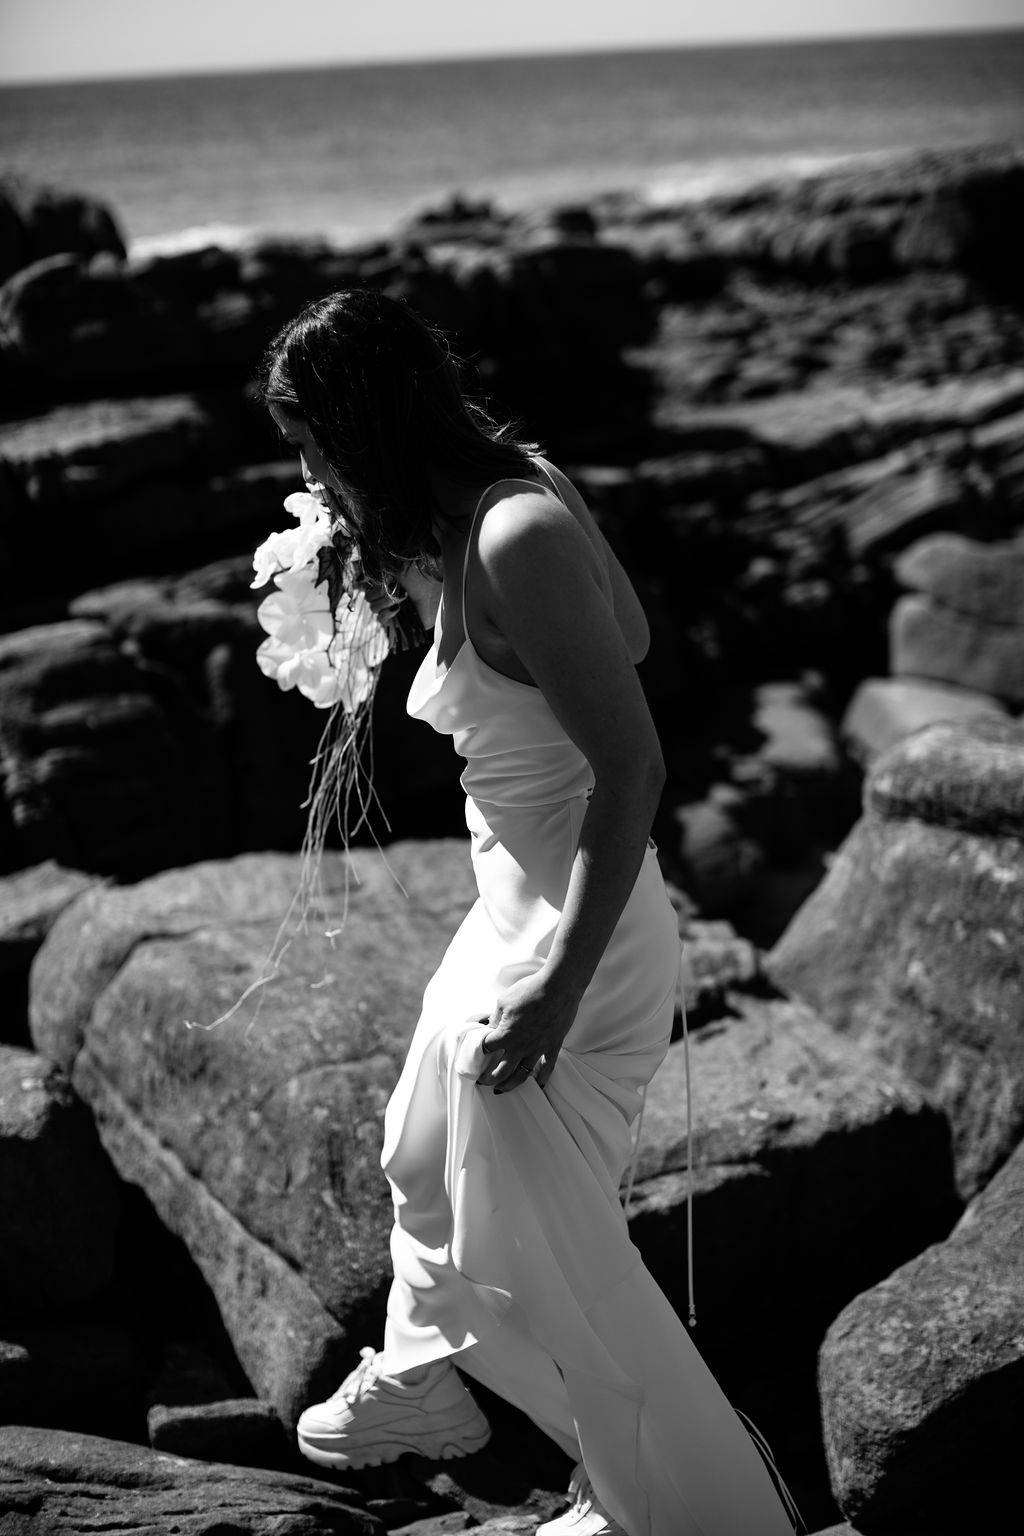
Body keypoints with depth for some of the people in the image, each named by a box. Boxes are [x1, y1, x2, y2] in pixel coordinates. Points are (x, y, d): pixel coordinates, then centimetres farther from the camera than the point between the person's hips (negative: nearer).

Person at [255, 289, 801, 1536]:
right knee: (426, 1158, 29)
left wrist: (558, 989, -27)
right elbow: (631, 636, 16)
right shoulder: (509, 488, 1)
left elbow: (633, 769, -28)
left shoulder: (515, 538, -26)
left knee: (534, 1253, 4)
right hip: (514, 910, 10)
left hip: (573, 934, -10)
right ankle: (420, 1386, 55)